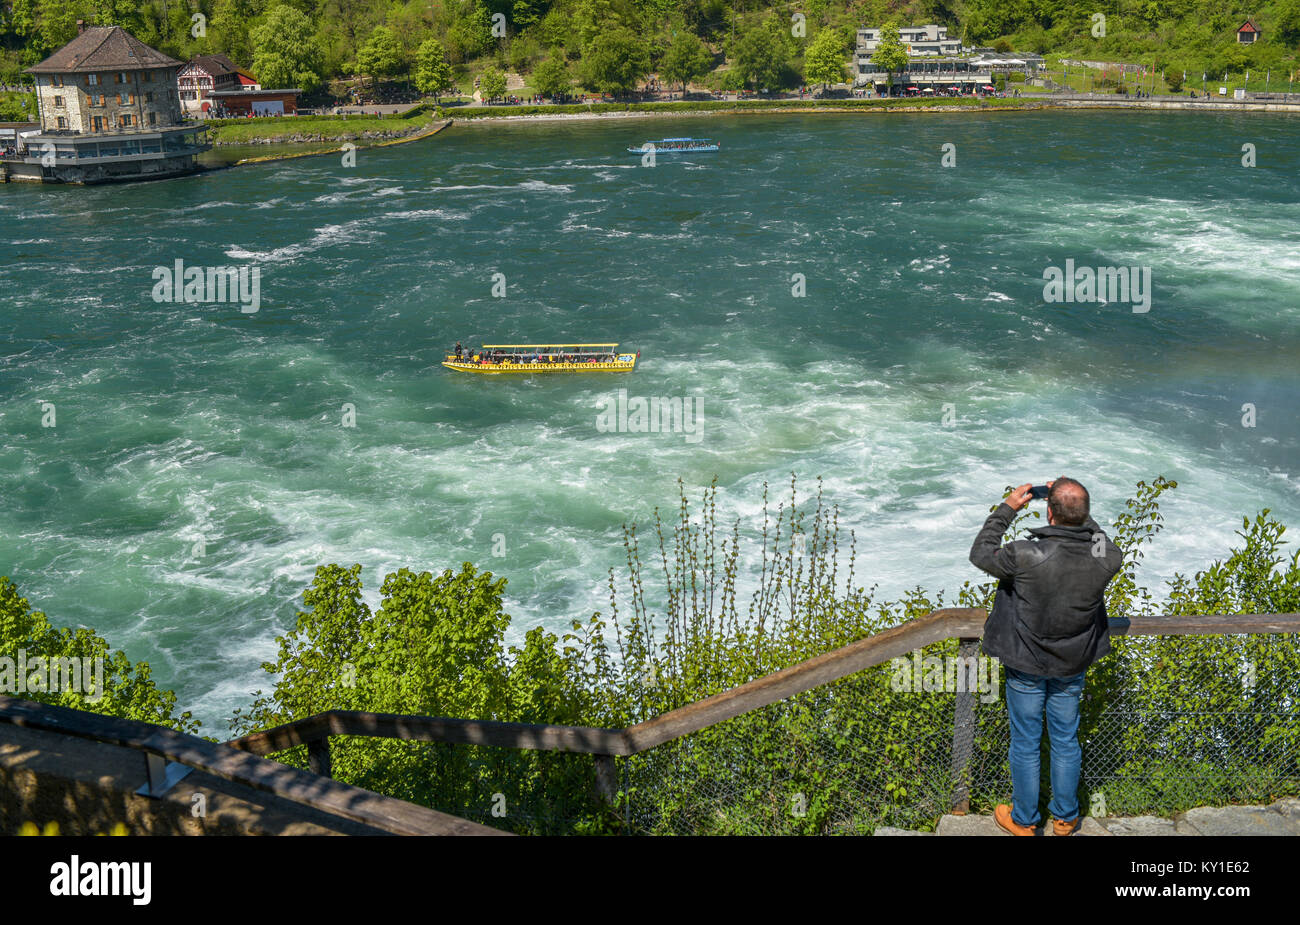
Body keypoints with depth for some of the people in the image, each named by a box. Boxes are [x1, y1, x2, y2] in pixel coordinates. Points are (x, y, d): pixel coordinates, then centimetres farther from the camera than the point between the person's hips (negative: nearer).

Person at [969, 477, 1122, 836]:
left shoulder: (1026, 555, -32)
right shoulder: (1106, 557, -20)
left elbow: (980, 553, -11)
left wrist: (1007, 508, -5)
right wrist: (1077, 503, 4)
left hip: (1026, 666, -3)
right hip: (1073, 666, 3)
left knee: (1025, 744, 14)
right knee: (1066, 742, 20)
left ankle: (1023, 820, 30)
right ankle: (1065, 818, 36)